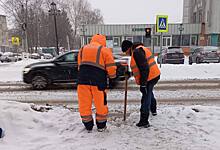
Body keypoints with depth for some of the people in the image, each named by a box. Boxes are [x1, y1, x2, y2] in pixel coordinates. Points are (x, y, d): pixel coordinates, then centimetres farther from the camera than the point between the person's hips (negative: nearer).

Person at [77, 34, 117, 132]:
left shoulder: (82, 49, 21)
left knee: (84, 104, 13)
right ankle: (101, 126, 25)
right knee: (101, 104, 12)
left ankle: (88, 126, 24)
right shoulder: (105, 50, 7)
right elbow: (111, 68, 1)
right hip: (98, 81, -3)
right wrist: (112, 76, 21)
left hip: (83, 80, 3)